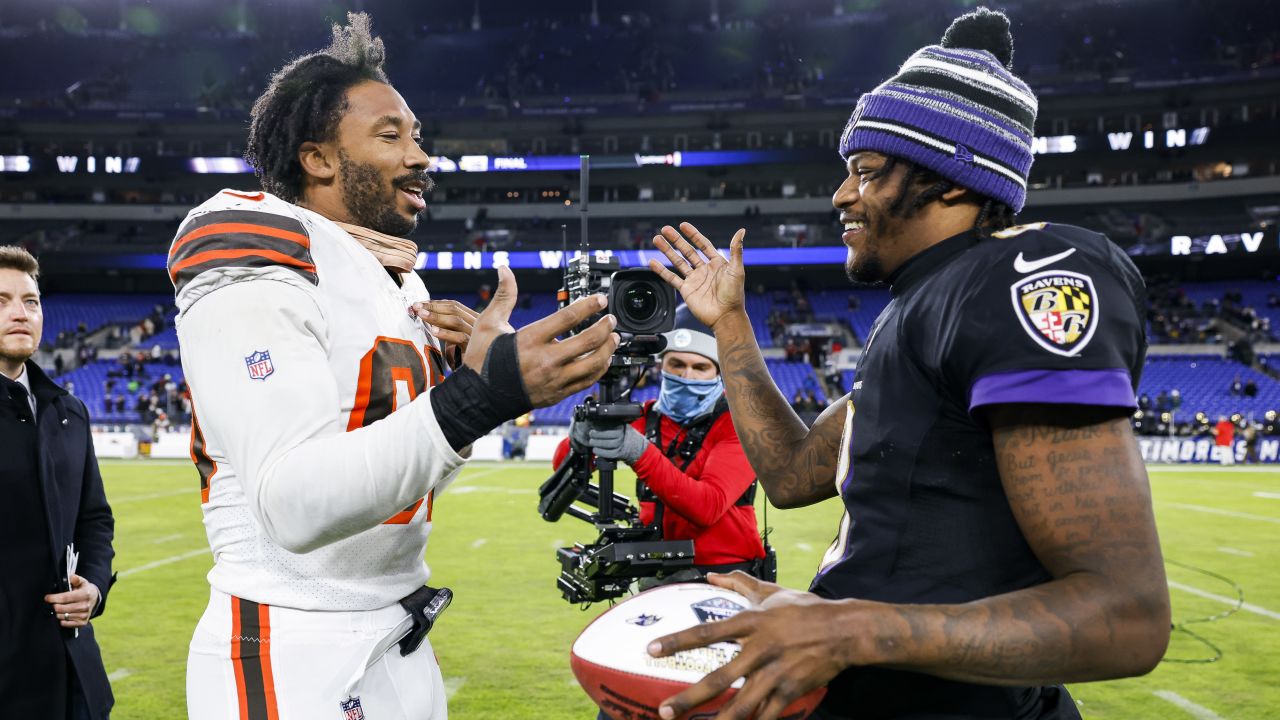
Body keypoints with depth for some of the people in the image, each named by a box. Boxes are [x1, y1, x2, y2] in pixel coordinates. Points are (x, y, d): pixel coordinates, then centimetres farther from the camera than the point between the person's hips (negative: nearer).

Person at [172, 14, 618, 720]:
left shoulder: (397, 287, 11)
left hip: (402, 642, 8)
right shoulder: (253, 281, -16)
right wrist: (477, 397, -38)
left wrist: (474, 374, -4)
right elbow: (294, 505, -29)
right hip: (291, 659, -8)